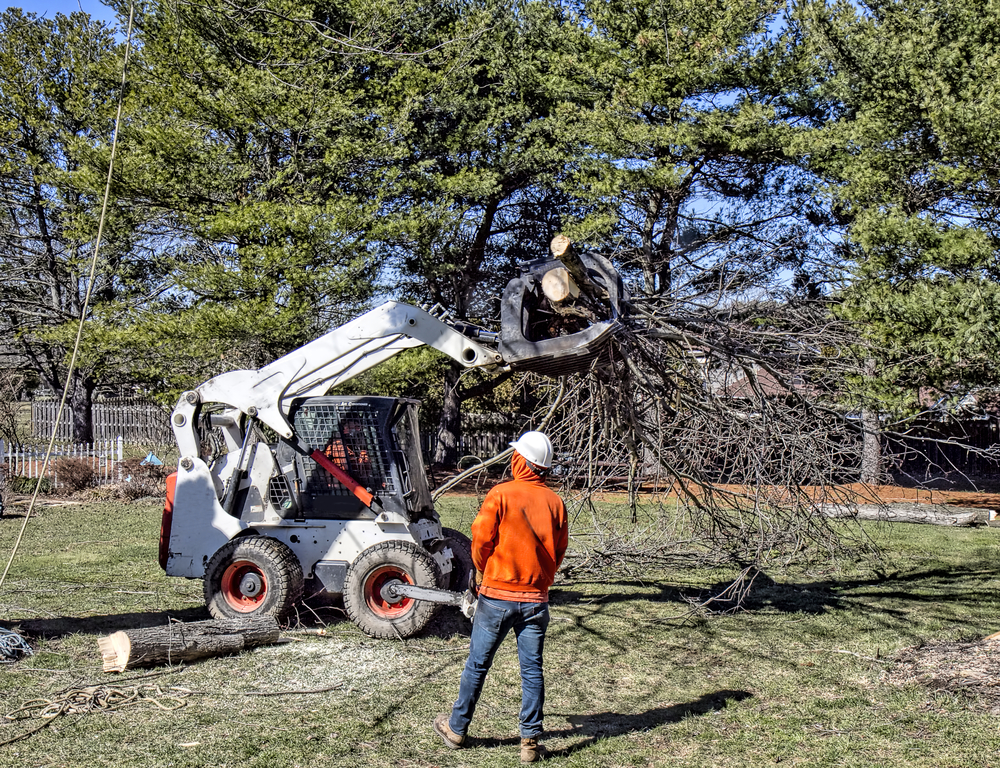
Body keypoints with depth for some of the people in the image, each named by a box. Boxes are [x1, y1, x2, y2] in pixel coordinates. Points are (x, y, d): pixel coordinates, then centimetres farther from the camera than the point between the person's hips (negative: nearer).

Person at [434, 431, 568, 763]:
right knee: (532, 670, 8)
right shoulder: (555, 502, 0)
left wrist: (481, 572, 11)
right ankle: (530, 740, 10)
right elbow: (559, 550, 6)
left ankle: (456, 729, 24)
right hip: (536, 598, 3)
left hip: (497, 596, -3)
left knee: (477, 664, 10)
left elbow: (481, 539, -8)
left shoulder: (500, 495, -11)